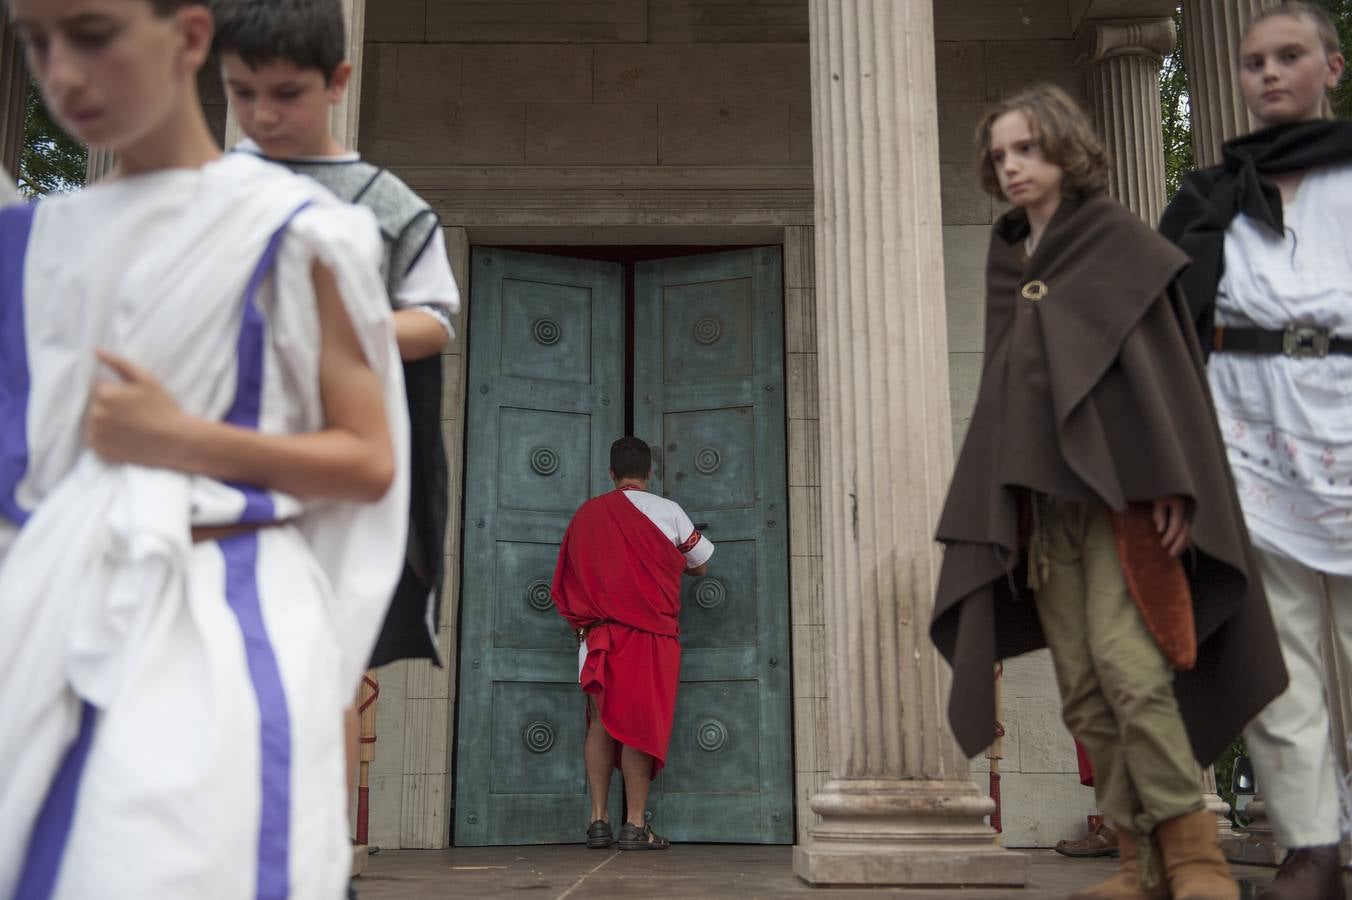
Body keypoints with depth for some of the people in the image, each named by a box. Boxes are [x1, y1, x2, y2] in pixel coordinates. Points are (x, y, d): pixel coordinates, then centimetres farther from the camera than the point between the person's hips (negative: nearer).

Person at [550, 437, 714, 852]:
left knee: (601, 722, 7)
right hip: (649, 632, -3)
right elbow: (700, 566, 12)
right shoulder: (667, 511, 0)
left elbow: (566, 581, 15)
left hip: (597, 632, 3)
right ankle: (635, 825, -4)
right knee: (641, 723, -3)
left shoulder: (586, 514, 10)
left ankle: (598, 821, 5)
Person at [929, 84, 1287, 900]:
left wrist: (1169, 484, -15)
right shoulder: (1008, 260, 17)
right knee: (1082, 690, 1)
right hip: (1039, 492, 6)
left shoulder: (1118, 239, 2)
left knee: (1125, 663, -18)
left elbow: (1160, 359, -6)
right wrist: (1006, 505, 11)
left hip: (1116, 483, -6)